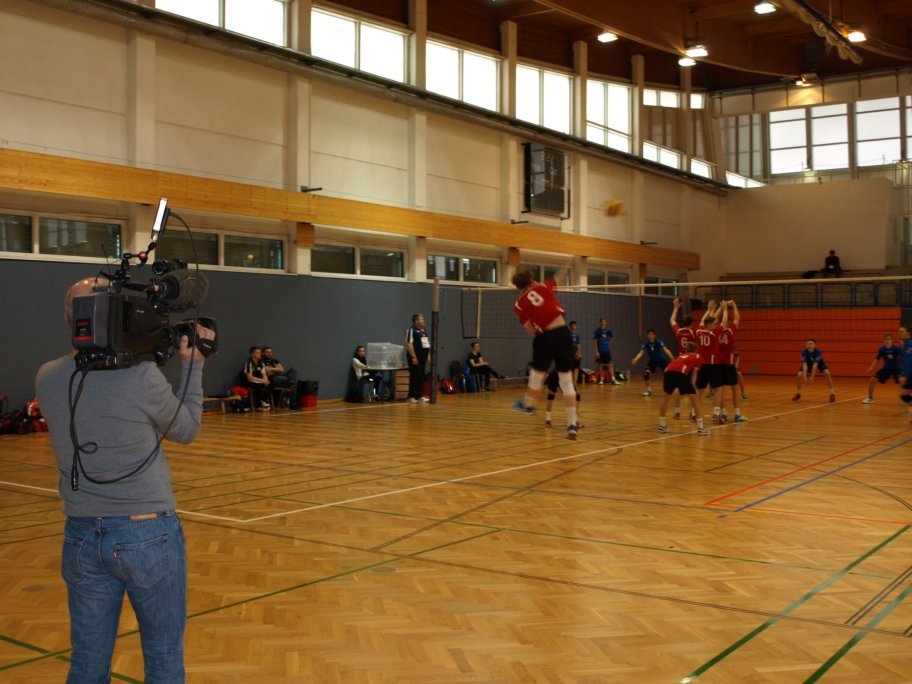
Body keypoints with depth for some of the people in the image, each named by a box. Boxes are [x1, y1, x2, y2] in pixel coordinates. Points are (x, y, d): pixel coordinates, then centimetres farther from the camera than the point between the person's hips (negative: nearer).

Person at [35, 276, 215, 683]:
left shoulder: (47, 379, -2)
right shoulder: (142, 376, -16)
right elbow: (186, 431, 1)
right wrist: (192, 364, 7)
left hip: (82, 537, 4)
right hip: (148, 534, -4)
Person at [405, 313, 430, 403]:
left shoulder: (424, 331, 16)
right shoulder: (411, 330, -11)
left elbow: (427, 344, 21)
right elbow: (409, 344, -17)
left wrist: (428, 355, 15)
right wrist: (413, 357, -20)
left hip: (423, 357, 8)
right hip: (415, 357, -8)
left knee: (421, 377, 10)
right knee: (414, 377, -6)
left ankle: (420, 396, 16)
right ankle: (411, 397, -2)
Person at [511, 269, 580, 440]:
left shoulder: (519, 305, 3)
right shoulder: (543, 287, 5)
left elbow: (532, 331, 1)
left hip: (544, 338, -1)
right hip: (562, 333, 1)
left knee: (537, 374, 25)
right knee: (567, 382, 4)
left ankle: (529, 404, 51)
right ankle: (572, 425, -2)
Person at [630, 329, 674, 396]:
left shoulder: (659, 342, -21)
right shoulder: (645, 343, -14)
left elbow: (665, 350, -31)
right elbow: (641, 353, -20)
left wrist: (672, 358, -46)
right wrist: (635, 359, -40)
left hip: (661, 360, -1)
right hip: (652, 361, 2)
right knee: (645, 374, -20)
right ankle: (649, 390, -1)